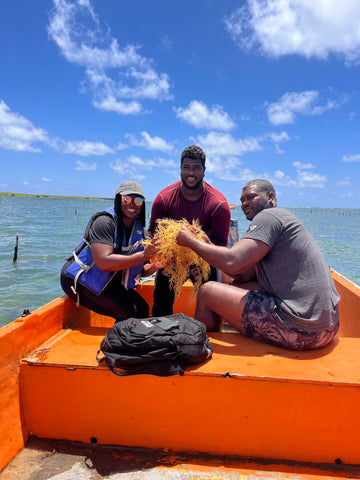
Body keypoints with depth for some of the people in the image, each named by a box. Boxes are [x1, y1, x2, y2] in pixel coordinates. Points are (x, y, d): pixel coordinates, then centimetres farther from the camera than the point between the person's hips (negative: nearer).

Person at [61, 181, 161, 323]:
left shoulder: (139, 229, 1)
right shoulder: (104, 221, -22)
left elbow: (141, 271, 2)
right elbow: (104, 263, -34)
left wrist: (155, 265, -21)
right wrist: (143, 255, -36)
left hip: (111, 283, 8)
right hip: (80, 280, -8)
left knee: (142, 308, 2)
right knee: (128, 312, -17)